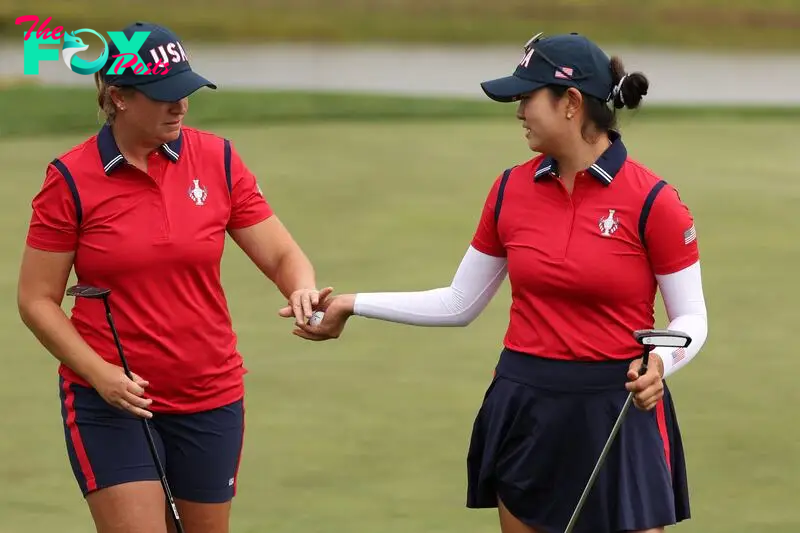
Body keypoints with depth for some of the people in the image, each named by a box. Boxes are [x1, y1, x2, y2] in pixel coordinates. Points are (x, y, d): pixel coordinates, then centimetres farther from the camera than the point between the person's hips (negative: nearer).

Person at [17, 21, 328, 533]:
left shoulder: (218, 160, 0)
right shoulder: (70, 180, -7)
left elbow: (281, 255, 3)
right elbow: (37, 300, -4)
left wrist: (304, 288, -21)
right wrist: (98, 371, -17)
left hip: (210, 399, 3)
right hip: (109, 399, -3)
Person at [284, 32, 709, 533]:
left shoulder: (652, 201, -11)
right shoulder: (512, 190, 4)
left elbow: (691, 318, -5)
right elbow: (460, 305, 13)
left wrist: (660, 363, -26)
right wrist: (353, 304, 11)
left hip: (618, 412, -5)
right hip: (525, 410, 5)